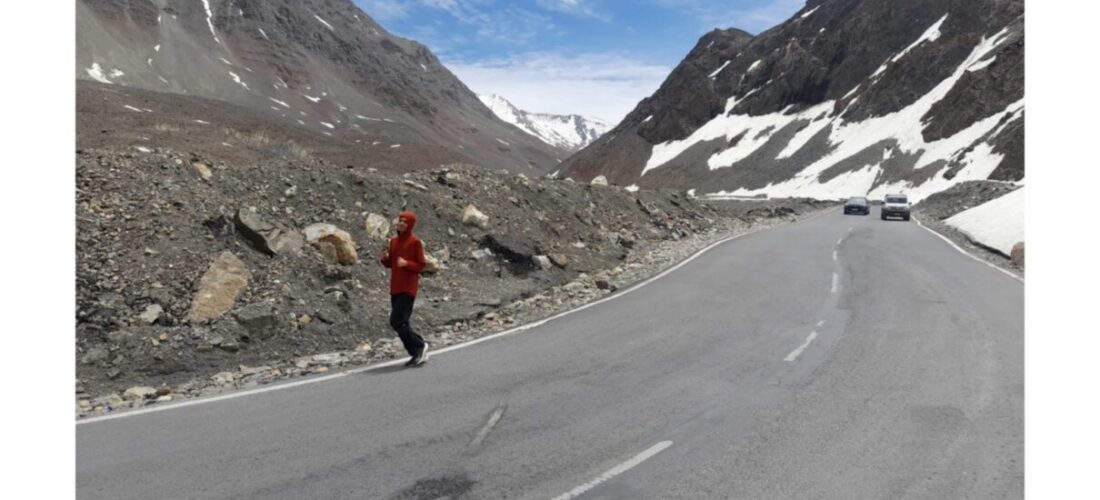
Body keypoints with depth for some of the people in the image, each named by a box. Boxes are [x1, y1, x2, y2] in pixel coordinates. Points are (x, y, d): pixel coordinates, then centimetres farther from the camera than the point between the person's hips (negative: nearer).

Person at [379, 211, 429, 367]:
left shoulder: (415, 242, -7)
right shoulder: (393, 241, 12)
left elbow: (421, 265, -7)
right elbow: (390, 264, 18)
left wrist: (406, 263, -23)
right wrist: (384, 258, -3)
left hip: (408, 289, -7)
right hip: (395, 288, 8)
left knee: (397, 322, -14)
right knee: (401, 323, 9)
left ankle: (420, 345, 4)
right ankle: (418, 354, 19)